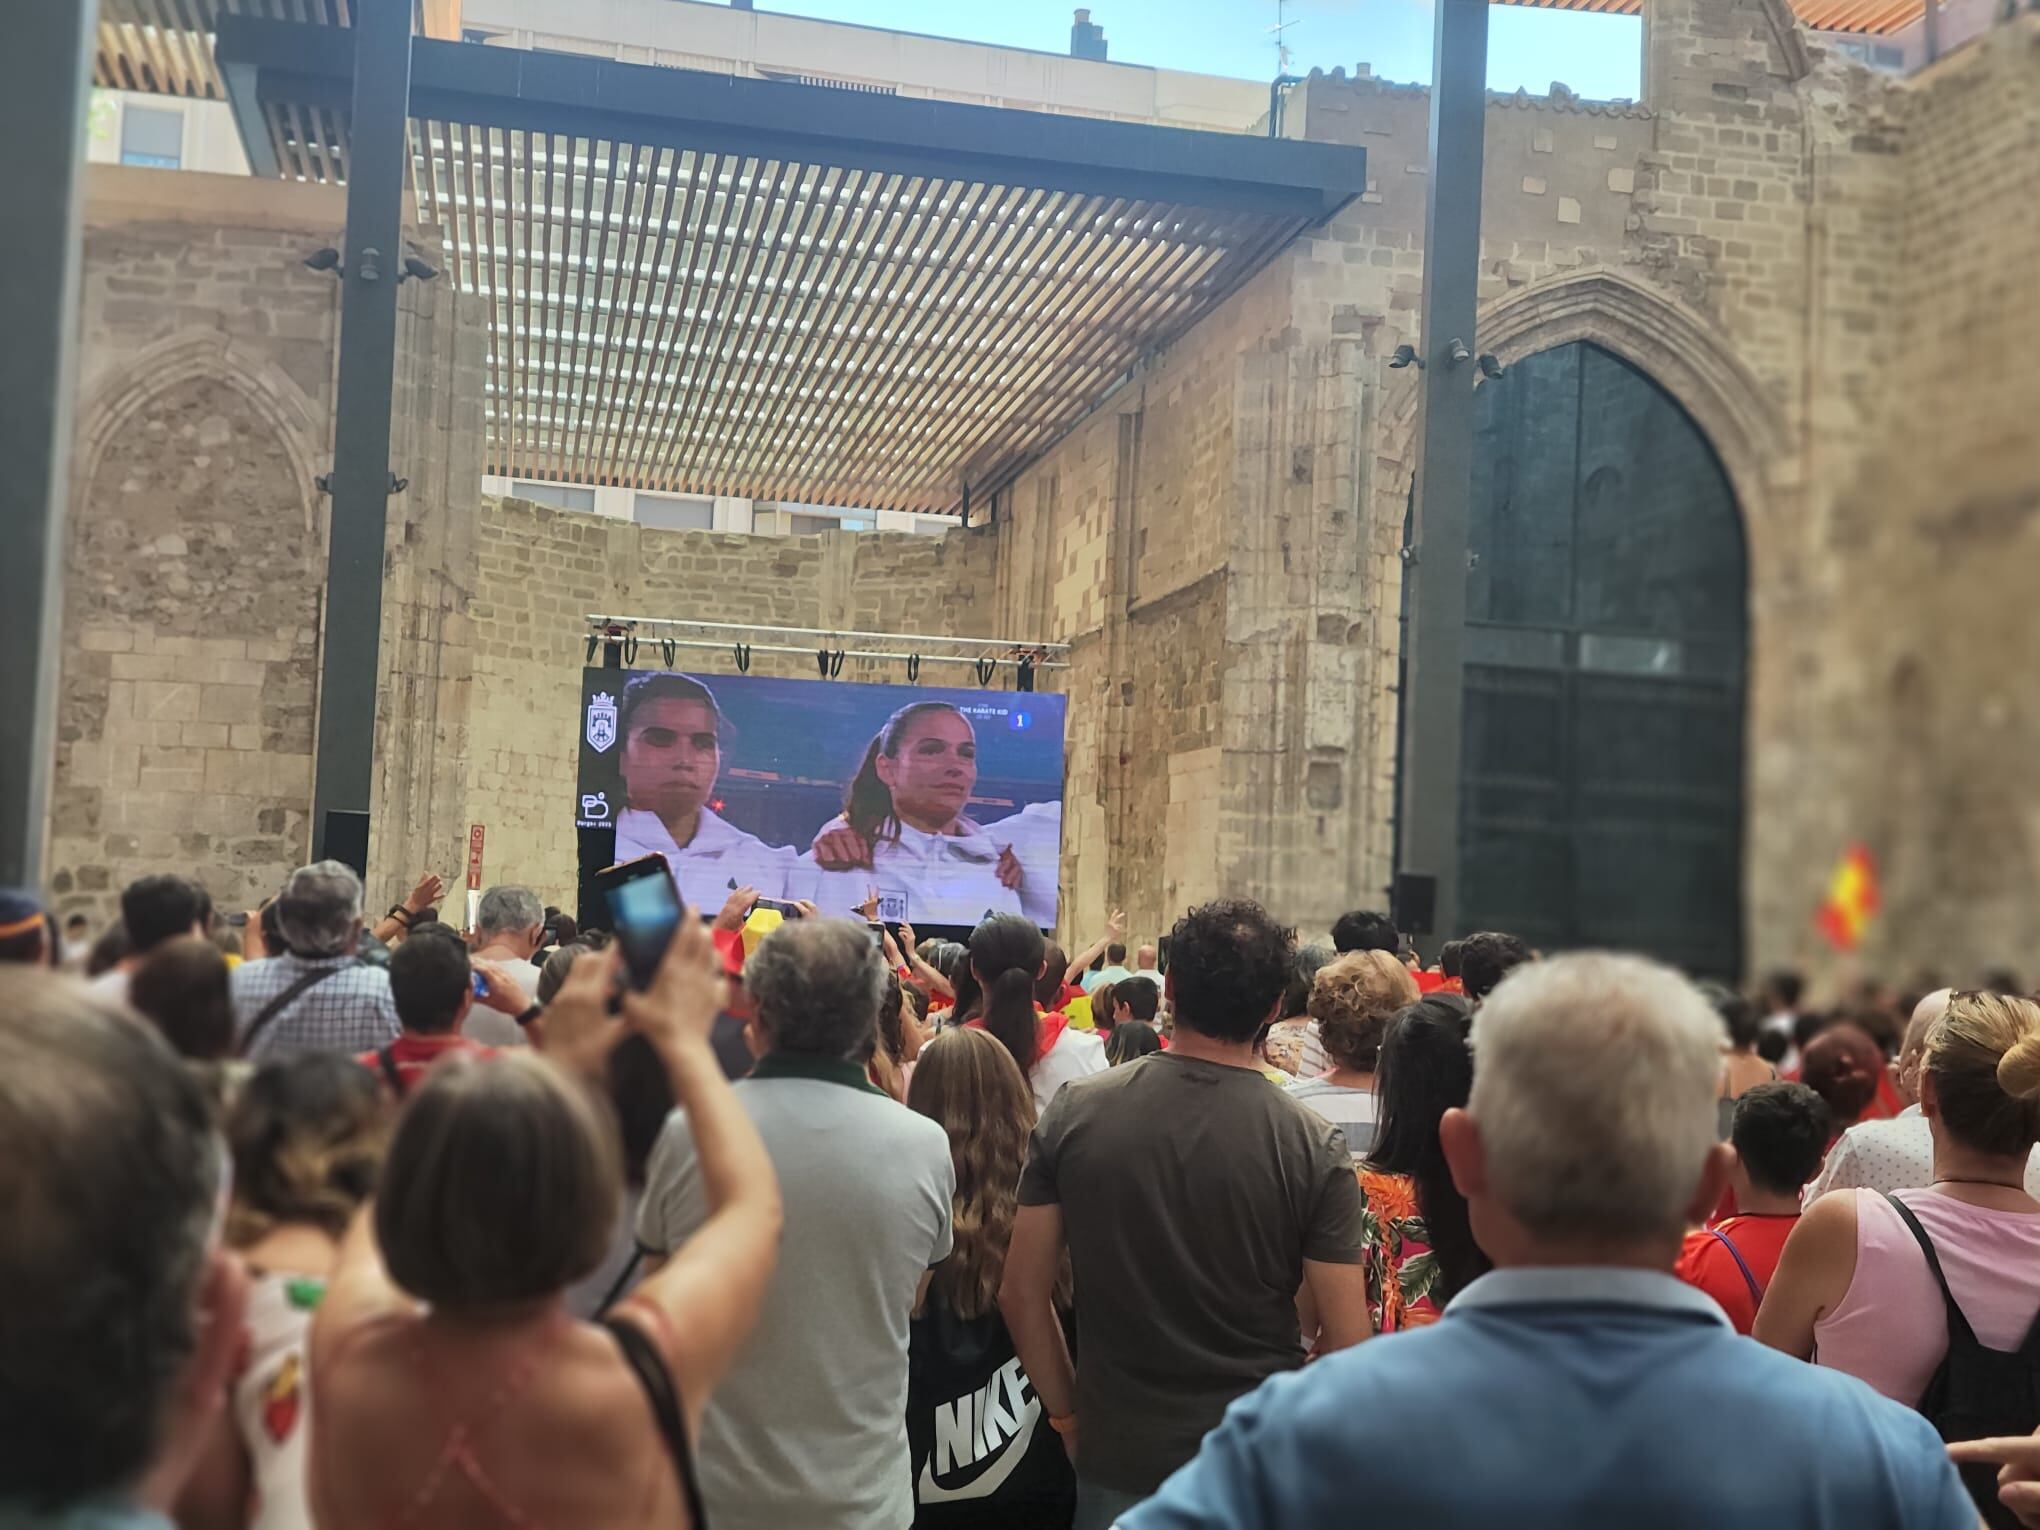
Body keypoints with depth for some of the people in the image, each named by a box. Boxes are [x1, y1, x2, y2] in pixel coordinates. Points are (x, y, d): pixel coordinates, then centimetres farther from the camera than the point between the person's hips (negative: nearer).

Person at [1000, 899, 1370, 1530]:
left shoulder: (1074, 1112, -9)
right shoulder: (1313, 1146, -14)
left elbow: (1021, 1295, -4)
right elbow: (1346, 1340, -11)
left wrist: (1068, 1415, 9)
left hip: (1117, 1456, 1)